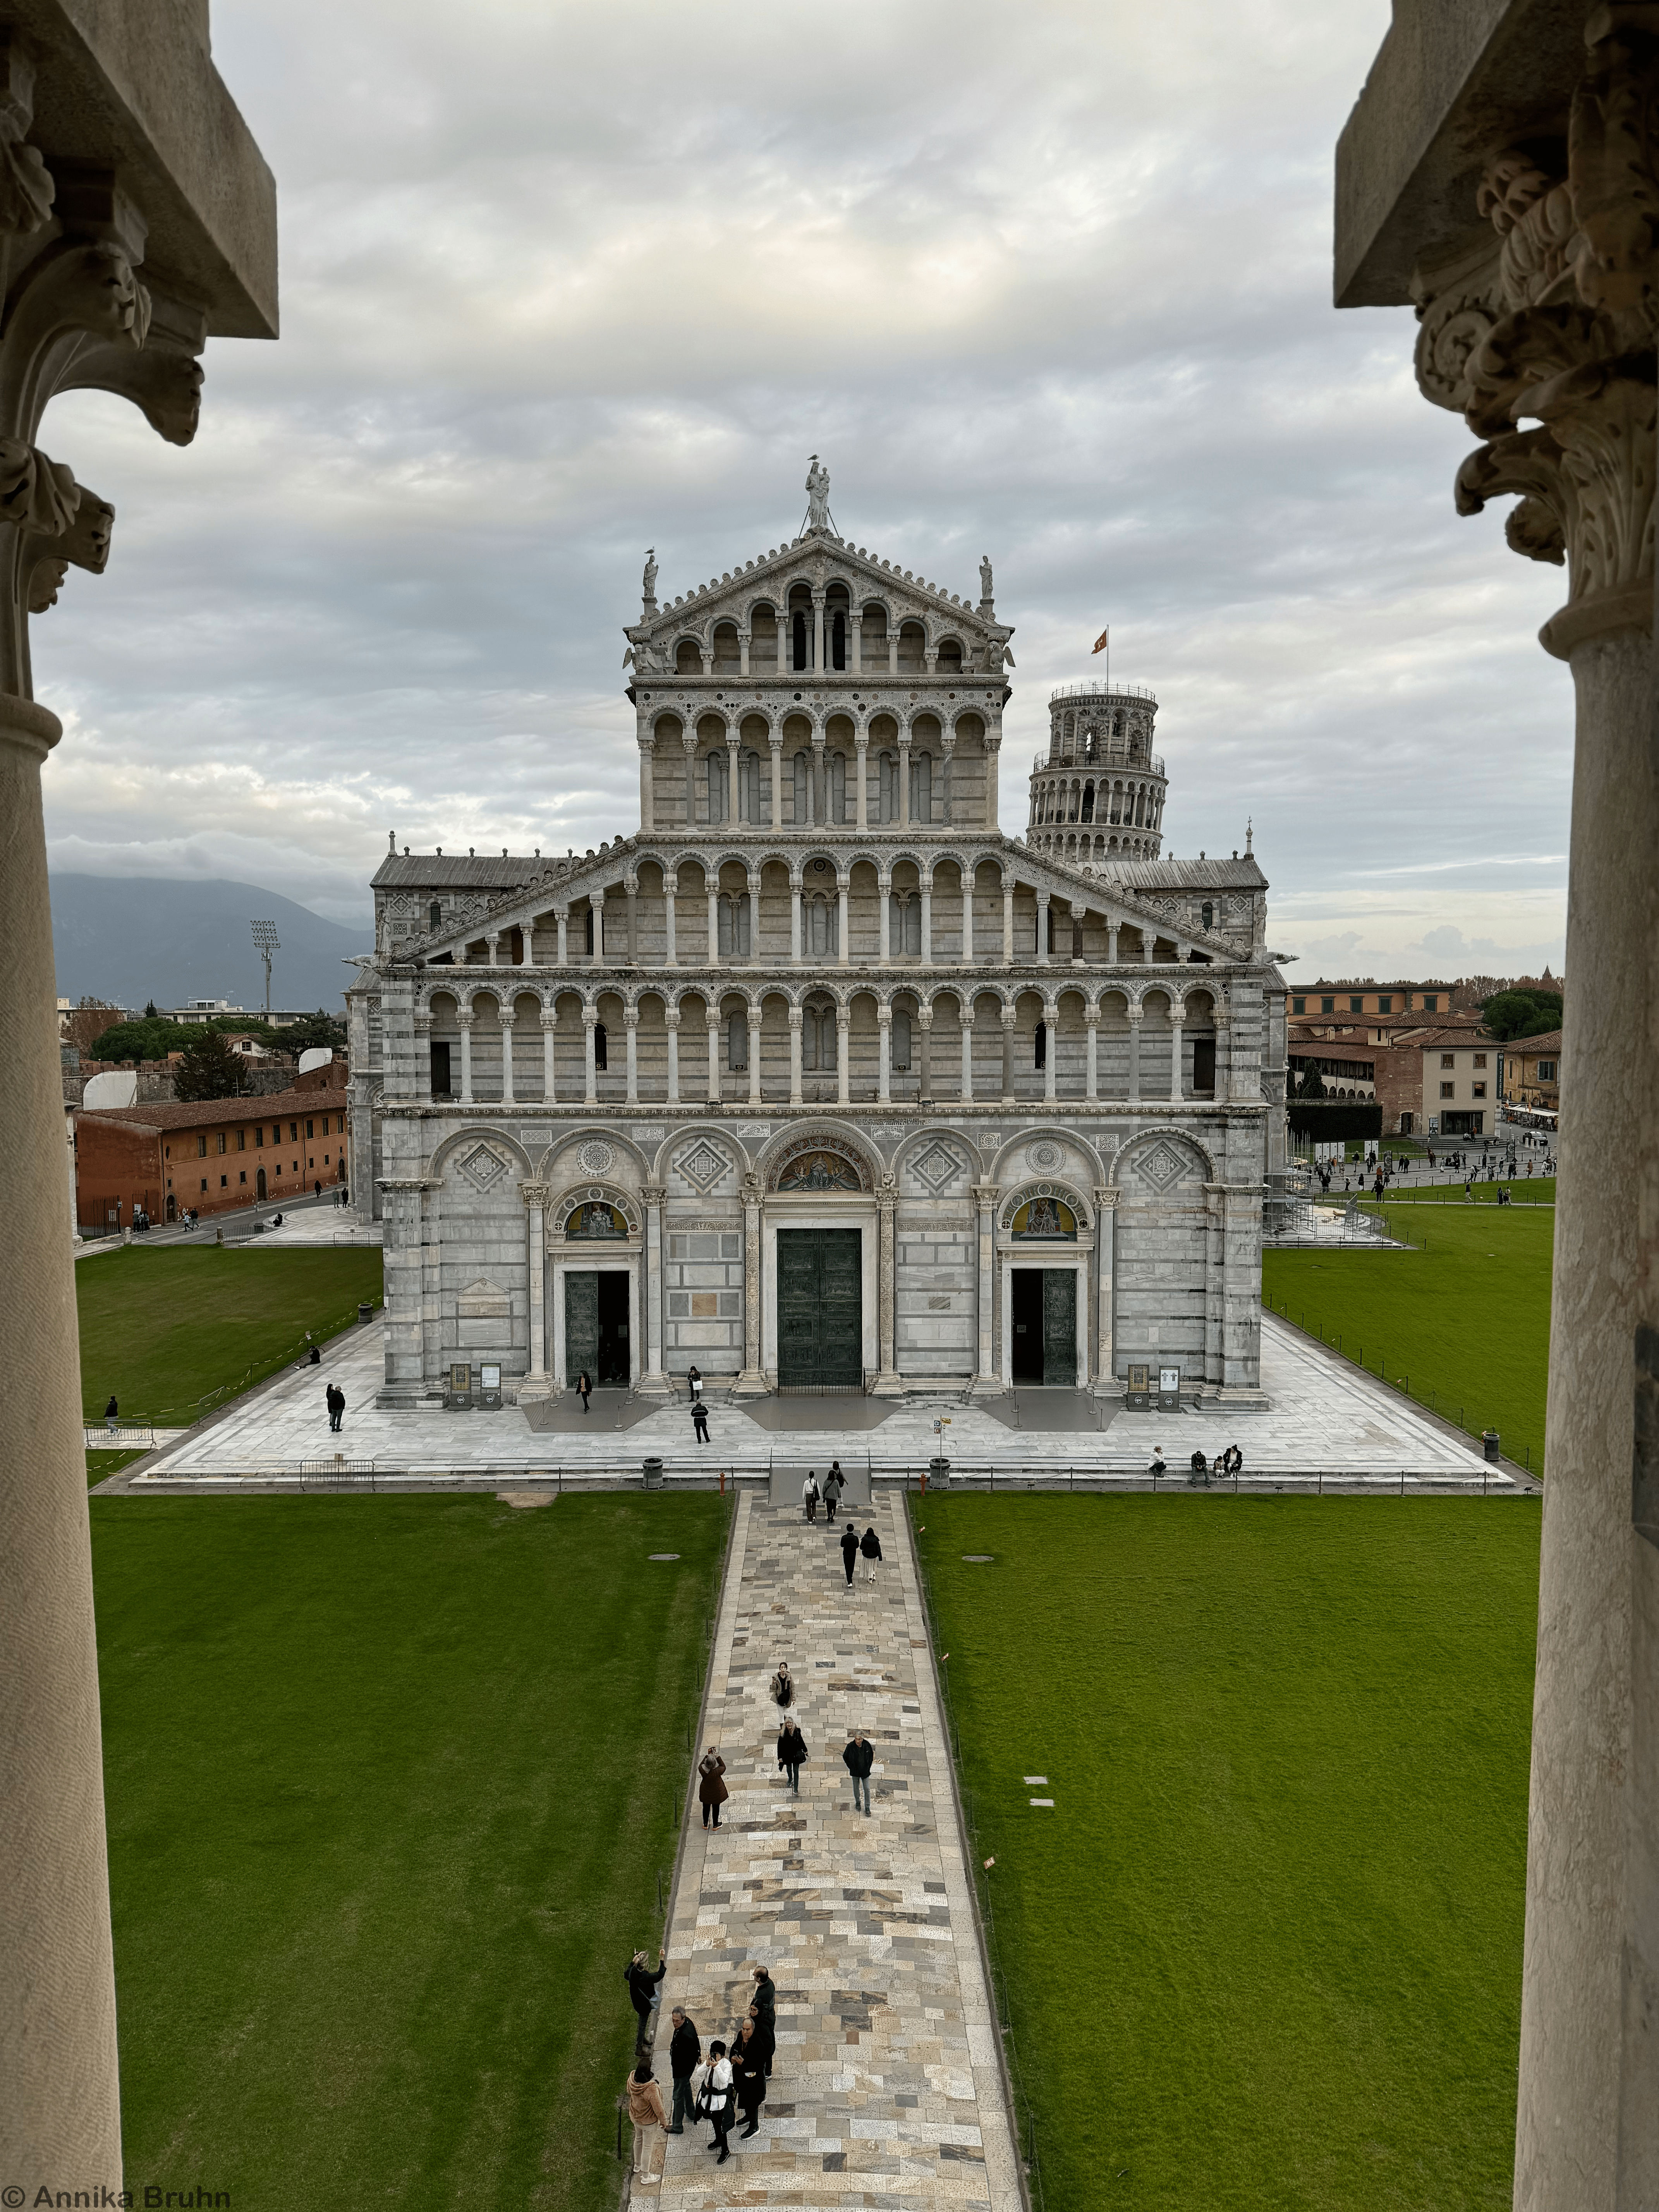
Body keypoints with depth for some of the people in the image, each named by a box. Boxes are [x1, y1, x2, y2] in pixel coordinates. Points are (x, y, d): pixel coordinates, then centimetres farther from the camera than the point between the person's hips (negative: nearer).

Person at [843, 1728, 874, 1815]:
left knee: (867, 1789, 4)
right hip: (855, 1772, 0)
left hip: (865, 1772, 0)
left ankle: (867, 1807, 17)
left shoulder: (867, 1745, -14)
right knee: (856, 1788, 16)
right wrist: (851, 1767, -4)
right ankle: (857, 1803, 39)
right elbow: (845, 1757, -2)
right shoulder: (851, 1746, -19)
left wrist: (868, 1767, 1)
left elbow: (871, 1756, 5)